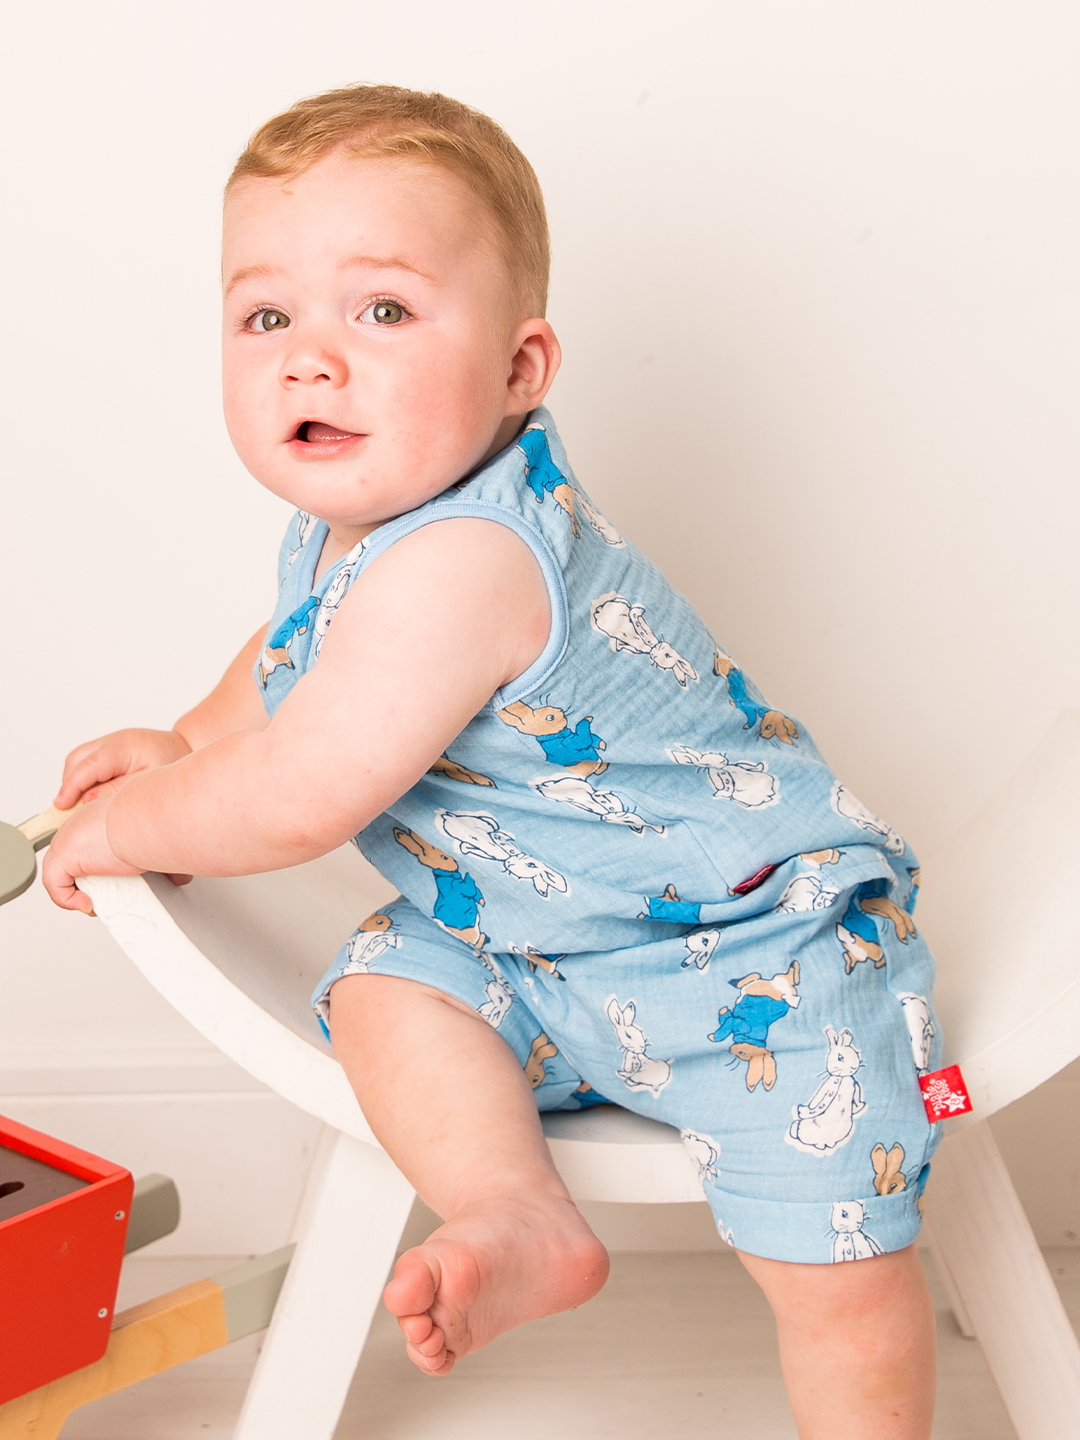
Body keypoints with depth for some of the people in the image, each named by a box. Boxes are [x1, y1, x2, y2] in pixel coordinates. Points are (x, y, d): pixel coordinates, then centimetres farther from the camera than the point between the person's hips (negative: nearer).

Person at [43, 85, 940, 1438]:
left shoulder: (458, 561, -33)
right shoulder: (344, 529, 0)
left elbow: (293, 804, -30)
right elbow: (290, 654, 25)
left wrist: (119, 828, -11)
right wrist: (193, 740, 8)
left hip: (752, 943, -9)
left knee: (840, 1264, -14)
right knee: (381, 984, -10)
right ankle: (521, 1220, -8)